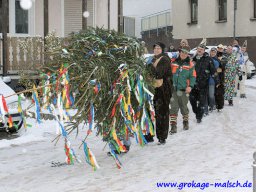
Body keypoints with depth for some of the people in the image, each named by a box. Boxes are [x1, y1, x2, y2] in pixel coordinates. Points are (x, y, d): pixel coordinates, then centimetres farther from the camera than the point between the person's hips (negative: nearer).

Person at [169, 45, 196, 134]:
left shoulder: (190, 64, 1)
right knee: (173, 107, -4)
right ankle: (173, 125, -2)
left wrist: (190, 86, -11)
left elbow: (193, 76, 1)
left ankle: (185, 122, 32)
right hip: (173, 88, 1)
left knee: (183, 106, 12)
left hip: (184, 89, 0)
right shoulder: (173, 62, 4)